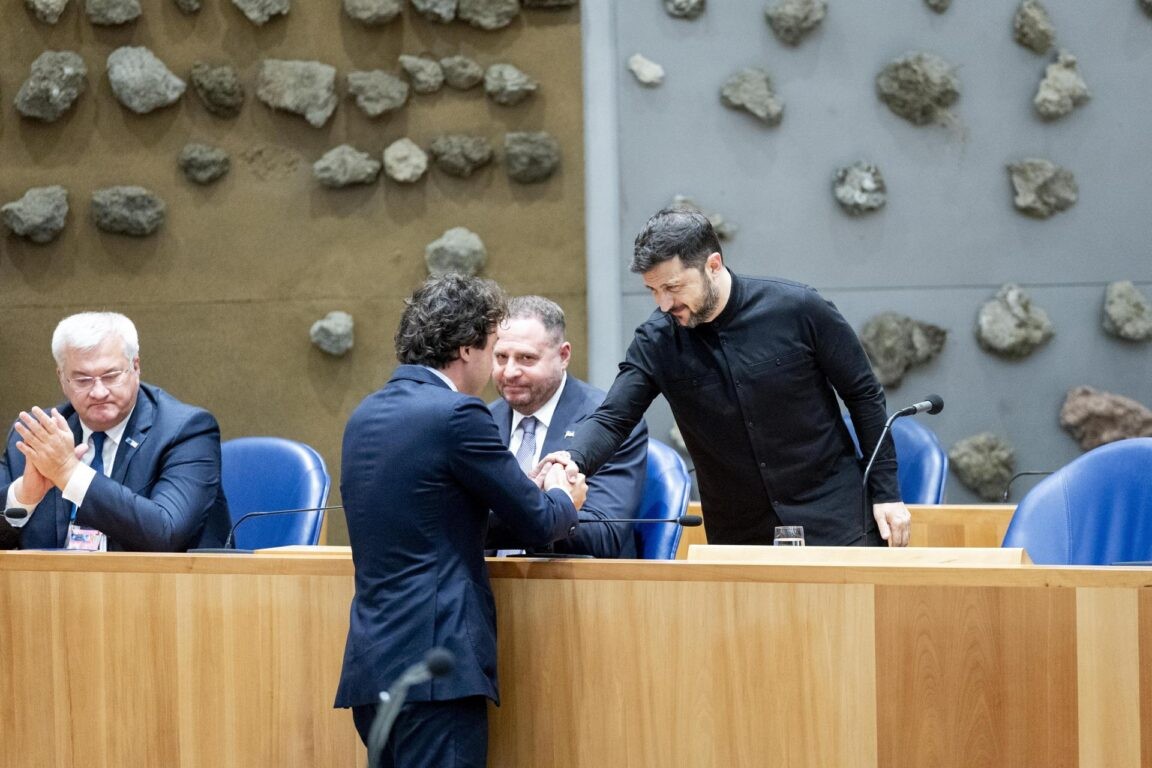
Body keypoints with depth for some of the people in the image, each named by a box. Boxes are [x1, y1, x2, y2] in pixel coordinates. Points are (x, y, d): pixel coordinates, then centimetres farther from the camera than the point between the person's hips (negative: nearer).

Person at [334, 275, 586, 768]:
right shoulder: (457, 414, -12)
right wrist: (563, 498, 17)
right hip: (436, 660, -8)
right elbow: (538, 525, -6)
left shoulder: (366, 415, 13)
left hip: (370, 660, 8)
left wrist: (531, 489, 23)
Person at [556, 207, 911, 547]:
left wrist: (887, 494, -4)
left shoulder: (798, 309, -12)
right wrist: (572, 461, -34)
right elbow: (611, 419, -11)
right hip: (737, 538, 2)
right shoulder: (656, 342, -6)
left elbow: (864, 395, -3)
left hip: (834, 524, -2)